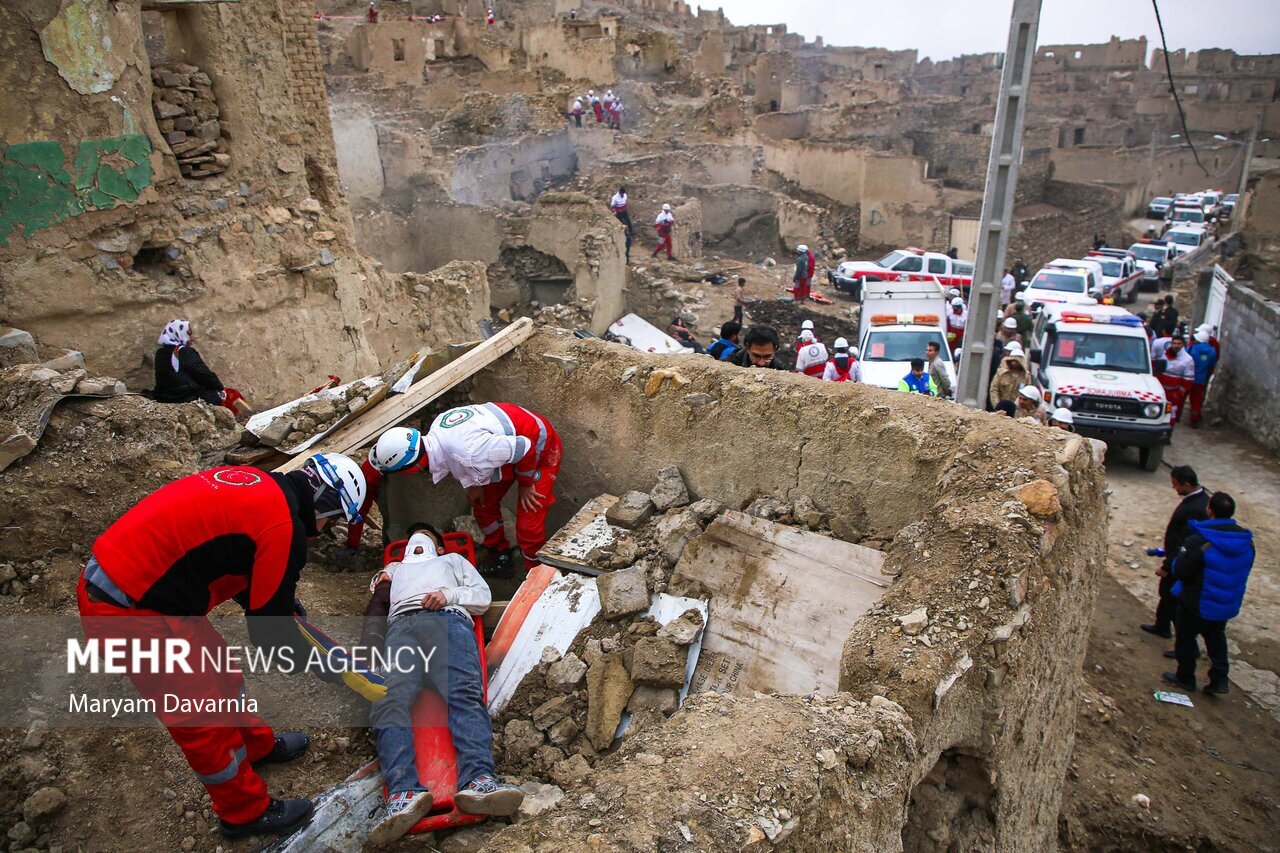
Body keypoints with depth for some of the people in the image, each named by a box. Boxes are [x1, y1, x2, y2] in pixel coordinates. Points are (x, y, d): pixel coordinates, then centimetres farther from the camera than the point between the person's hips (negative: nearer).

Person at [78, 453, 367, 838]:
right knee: (204, 715, 6)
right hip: (127, 612, -9)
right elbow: (268, 622, -12)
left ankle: (258, 746, 46)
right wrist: (312, 665, 4)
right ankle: (247, 813, 25)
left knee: (217, 670, 24)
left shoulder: (259, 485, 5)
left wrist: (283, 598, 31)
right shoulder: (283, 525, -21)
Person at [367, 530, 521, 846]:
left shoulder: (453, 560, 38)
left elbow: (483, 597, 24)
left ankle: (478, 779, -51)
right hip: (401, 626, 2)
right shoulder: (394, 568, 46)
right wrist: (379, 585, 18)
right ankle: (403, 792, -47)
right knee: (389, 701, -29)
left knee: (464, 693, -31)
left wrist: (449, 594, 5)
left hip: (448, 619, -1)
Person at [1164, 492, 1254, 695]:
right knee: (1216, 637, 25)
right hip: (1228, 605, 6)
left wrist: (1180, 555, -4)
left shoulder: (1198, 541, -28)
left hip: (1197, 604, -6)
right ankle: (1220, 679, 23)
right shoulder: (1246, 541, -6)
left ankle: (1185, 677, 27)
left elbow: (1179, 571, -24)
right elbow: (1245, 570, 7)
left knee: (1185, 638, 14)